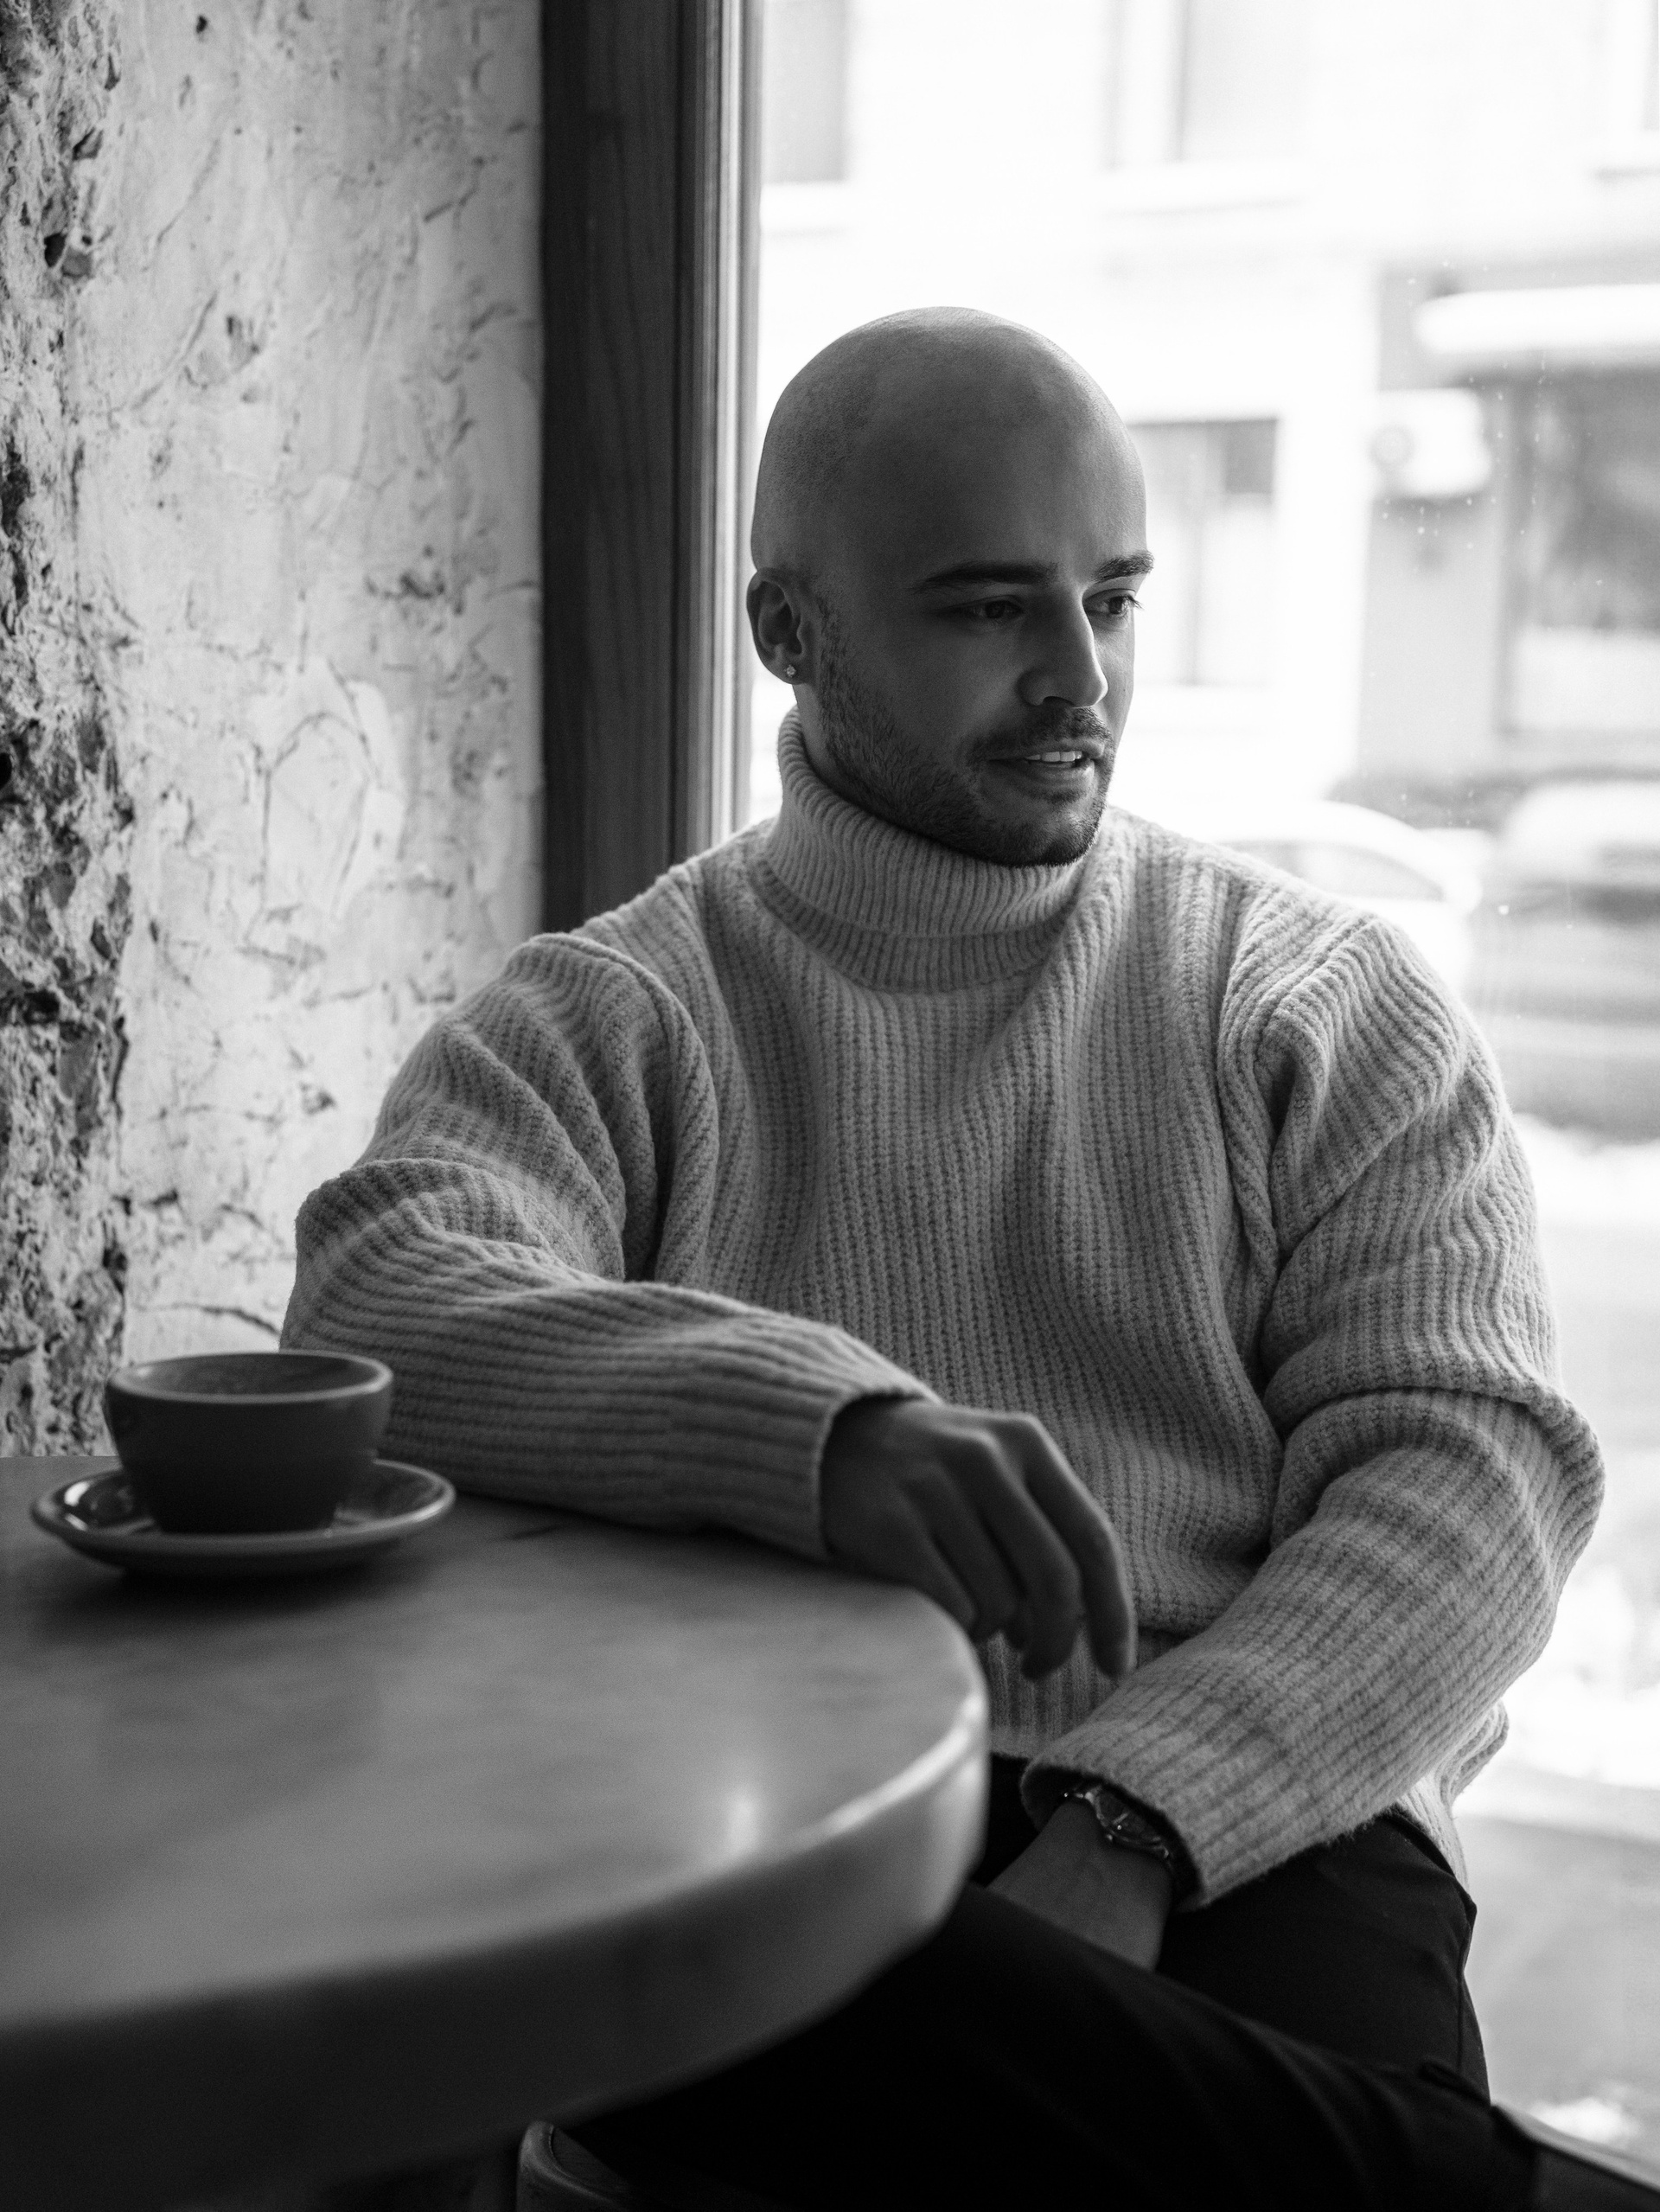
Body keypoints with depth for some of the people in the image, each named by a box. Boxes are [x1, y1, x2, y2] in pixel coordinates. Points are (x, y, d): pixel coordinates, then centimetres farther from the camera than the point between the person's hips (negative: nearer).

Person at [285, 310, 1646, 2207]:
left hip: (1239, 1823, 1)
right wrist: (821, 1428, -28)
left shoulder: (1329, 1006, 14)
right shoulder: (606, 1021, 11)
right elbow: (380, 1307, -8)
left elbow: (1473, 1464, 2)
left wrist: (1126, 1824, -15)